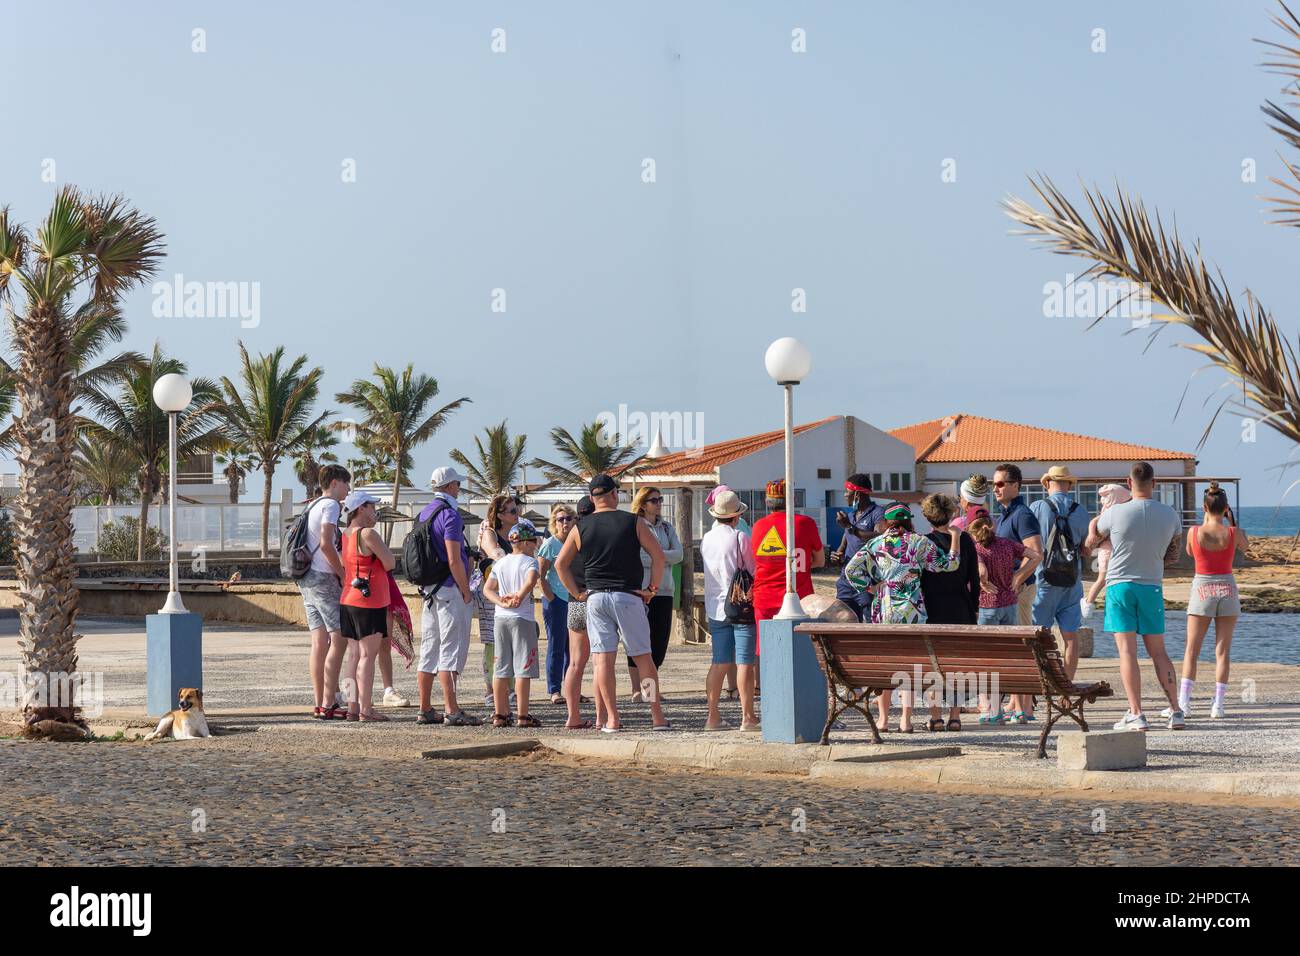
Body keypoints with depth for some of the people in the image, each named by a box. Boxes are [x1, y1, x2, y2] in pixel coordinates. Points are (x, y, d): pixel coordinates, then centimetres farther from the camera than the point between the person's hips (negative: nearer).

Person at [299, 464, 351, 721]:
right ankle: (329, 705, -14)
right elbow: (326, 544, -19)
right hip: (323, 577, -10)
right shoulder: (329, 505, -8)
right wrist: (343, 574, -11)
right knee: (339, 639, -9)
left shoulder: (312, 507, 21)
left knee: (319, 642, 8)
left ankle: (319, 704, 7)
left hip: (306, 579, 10)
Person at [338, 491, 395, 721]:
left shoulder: (345, 535, 11)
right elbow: (390, 563, -12)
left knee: (357, 654, 13)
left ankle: (353, 707, 13)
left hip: (348, 600, 8)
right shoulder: (368, 534, -15)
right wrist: (382, 545, 5)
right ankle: (365, 709, -7)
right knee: (368, 654, -6)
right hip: (369, 601, -8)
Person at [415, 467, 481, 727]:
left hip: (429, 591, 9)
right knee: (452, 650, -9)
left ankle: (425, 710, 14)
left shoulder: (423, 513, 14)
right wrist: (466, 592, -11)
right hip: (450, 590, -9)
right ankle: (452, 712, -12)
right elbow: (454, 561, -19)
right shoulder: (449, 514, -13)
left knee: (428, 651, 11)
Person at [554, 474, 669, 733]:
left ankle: (612, 719, -5)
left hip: (595, 598, 1)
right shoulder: (632, 522, 0)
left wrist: (578, 593, 11)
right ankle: (657, 716, 3)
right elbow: (658, 555, -5)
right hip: (628, 596, -1)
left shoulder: (581, 528, 5)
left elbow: (560, 564, 6)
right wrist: (652, 589, 2)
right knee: (643, 657, 4)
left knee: (603, 658, 0)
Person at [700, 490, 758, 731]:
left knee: (719, 663, 8)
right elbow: (754, 570, -5)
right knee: (744, 663, -4)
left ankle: (713, 716, 7)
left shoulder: (706, 539, 6)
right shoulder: (739, 538, -11)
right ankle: (747, 717, -4)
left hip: (716, 608, 5)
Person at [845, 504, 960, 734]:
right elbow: (949, 564, 3)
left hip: (883, 609, 2)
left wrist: (870, 586, 8)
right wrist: (955, 536, 13)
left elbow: (851, 570, -4)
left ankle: (883, 719, 10)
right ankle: (906, 721, 0)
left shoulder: (876, 544, 3)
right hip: (911, 610, -1)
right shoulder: (919, 542, -1)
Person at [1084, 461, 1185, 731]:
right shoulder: (1169, 515, -3)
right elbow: (1173, 553, 12)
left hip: (1120, 585, -3)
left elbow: (1091, 542, 5)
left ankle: (1136, 715, -11)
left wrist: (1101, 514, 21)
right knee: (1158, 653, 12)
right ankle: (1176, 712, 9)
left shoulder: (1115, 513, -12)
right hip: (1152, 587, 3)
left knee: (1127, 651, -4)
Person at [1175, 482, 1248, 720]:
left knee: (1191, 651, 5)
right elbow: (1245, 547, 15)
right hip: (1227, 589, 1)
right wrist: (1232, 521, 18)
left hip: (1202, 590, -1)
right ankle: (1218, 705, 0)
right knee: (1222, 651, 6)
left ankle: (1183, 702, -6)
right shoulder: (1233, 532, -9)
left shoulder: (1195, 532, -11)